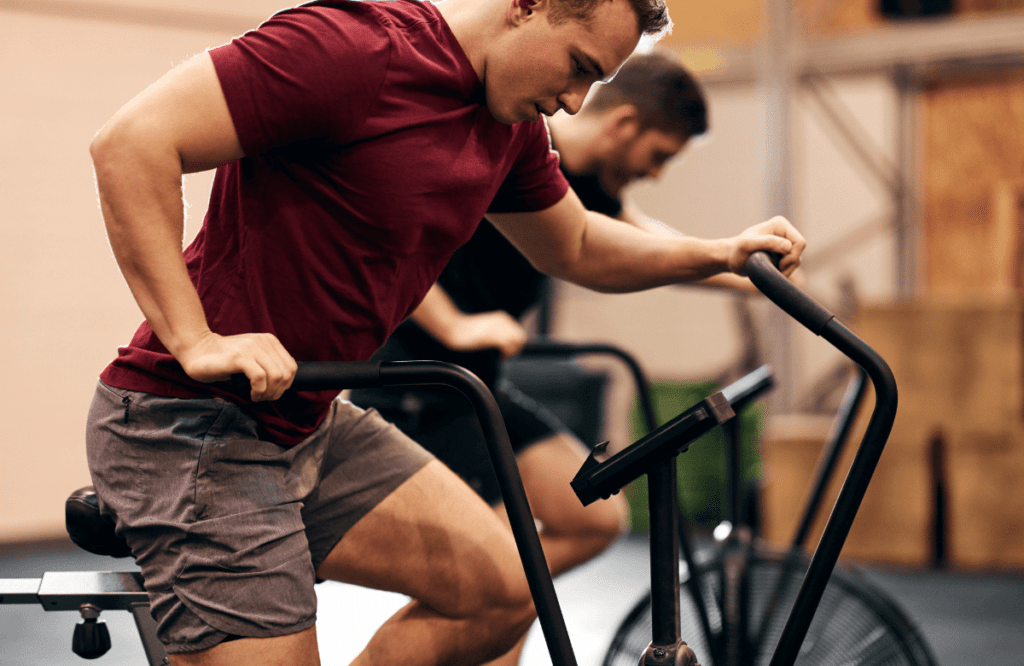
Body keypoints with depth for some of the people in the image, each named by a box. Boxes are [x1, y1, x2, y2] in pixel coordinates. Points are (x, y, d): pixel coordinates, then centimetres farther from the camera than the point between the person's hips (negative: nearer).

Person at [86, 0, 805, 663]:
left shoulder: (511, 124, 6)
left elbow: (575, 248, 24)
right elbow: (132, 142, -26)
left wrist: (719, 253, 11)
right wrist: (196, 342, -29)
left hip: (309, 422, 9)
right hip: (194, 432, -8)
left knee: (502, 589, 2)